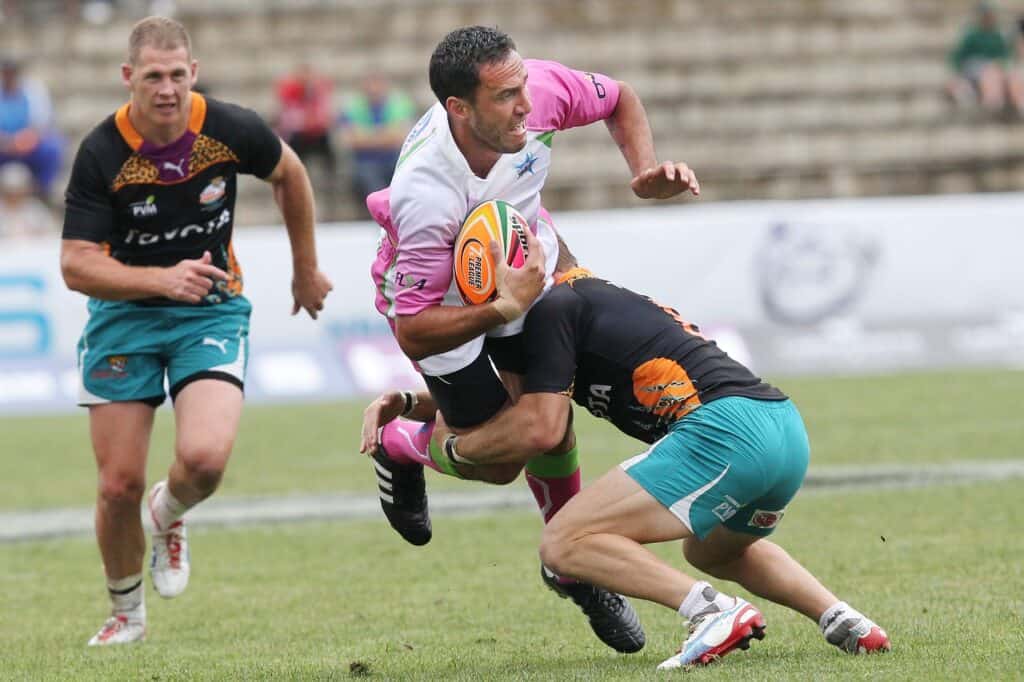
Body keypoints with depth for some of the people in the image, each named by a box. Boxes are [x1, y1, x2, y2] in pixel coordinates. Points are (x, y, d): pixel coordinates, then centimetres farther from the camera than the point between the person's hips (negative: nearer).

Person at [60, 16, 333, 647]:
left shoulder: (233, 130, -14)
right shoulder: (102, 155, -18)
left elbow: (289, 174, 9)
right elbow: (77, 265, -18)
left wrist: (306, 268, 18)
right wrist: (164, 279, -31)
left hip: (212, 311, 0)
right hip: (124, 316, 0)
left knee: (205, 458, -24)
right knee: (120, 485, -1)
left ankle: (170, 515, 14)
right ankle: (127, 614, 25)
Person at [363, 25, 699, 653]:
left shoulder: (537, 87, -30)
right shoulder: (425, 196, -44)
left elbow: (618, 100, -4)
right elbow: (412, 335, -35)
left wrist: (646, 172, -19)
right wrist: (503, 308, -43)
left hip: (523, 263, 4)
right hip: (436, 294, -4)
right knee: (499, 457, -1)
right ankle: (399, 446, 32)